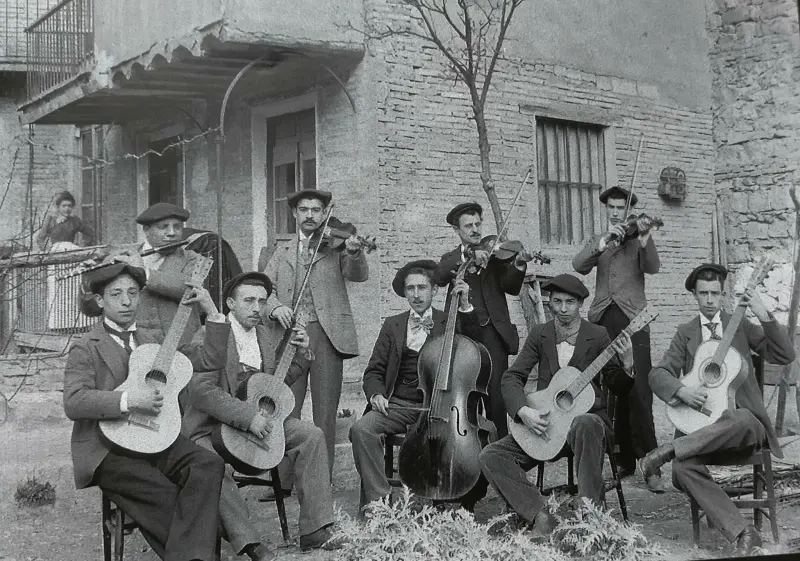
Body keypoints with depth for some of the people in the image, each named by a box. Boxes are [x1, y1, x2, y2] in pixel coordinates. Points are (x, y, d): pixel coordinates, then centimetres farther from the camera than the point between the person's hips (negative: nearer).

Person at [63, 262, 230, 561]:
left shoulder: (153, 342, 18)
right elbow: (73, 403, -14)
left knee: (208, 464, -24)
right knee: (166, 495, -29)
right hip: (107, 449, -5)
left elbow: (210, 359, 13)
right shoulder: (86, 349, 1)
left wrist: (212, 312, 3)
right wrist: (128, 400, -23)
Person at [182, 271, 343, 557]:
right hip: (212, 428, -6)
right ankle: (248, 542, -18)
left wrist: (301, 354, 5)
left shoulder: (263, 335, 10)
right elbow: (200, 389, -25)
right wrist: (248, 416, -30)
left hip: (258, 420, 7)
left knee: (311, 436, -10)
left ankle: (314, 531, -8)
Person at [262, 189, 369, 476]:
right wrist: (274, 307, -11)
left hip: (327, 333, -2)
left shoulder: (335, 247, 14)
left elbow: (359, 275, -2)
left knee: (325, 413, -4)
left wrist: (354, 252, -23)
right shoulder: (281, 254, 21)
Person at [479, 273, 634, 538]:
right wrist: (523, 411, -19)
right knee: (491, 456, -15)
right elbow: (512, 377, 0)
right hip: (543, 424, 3)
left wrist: (627, 365, -19)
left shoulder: (597, 335, 0)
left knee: (585, 425, -41)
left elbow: (615, 384, 4)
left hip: (587, 419, -3)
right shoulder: (539, 335, 5)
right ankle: (539, 517, -19)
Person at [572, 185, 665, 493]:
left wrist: (645, 237, -22)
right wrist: (605, 240, -12)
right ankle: (624, 460, 9)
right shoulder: (597, 241, 21)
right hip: (602, 320, 3)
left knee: (639, 394, -12)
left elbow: (652, 268, -5)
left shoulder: (637, 239, 14)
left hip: (632, 319, -3)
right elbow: (579, 266, 2)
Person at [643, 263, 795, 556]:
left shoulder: (741, 326, 11)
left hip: (743, 423, -1)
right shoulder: (685, 333, 13)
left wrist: (764, 315, -12)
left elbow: (785, 355, -1)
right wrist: (682, 391, -18)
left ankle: (670, 449, -32)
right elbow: (658, 374, 3)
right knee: (683, 468, -30)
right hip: (701, 424, 1)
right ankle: (742, 532, -30)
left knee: (741, 419, -40)